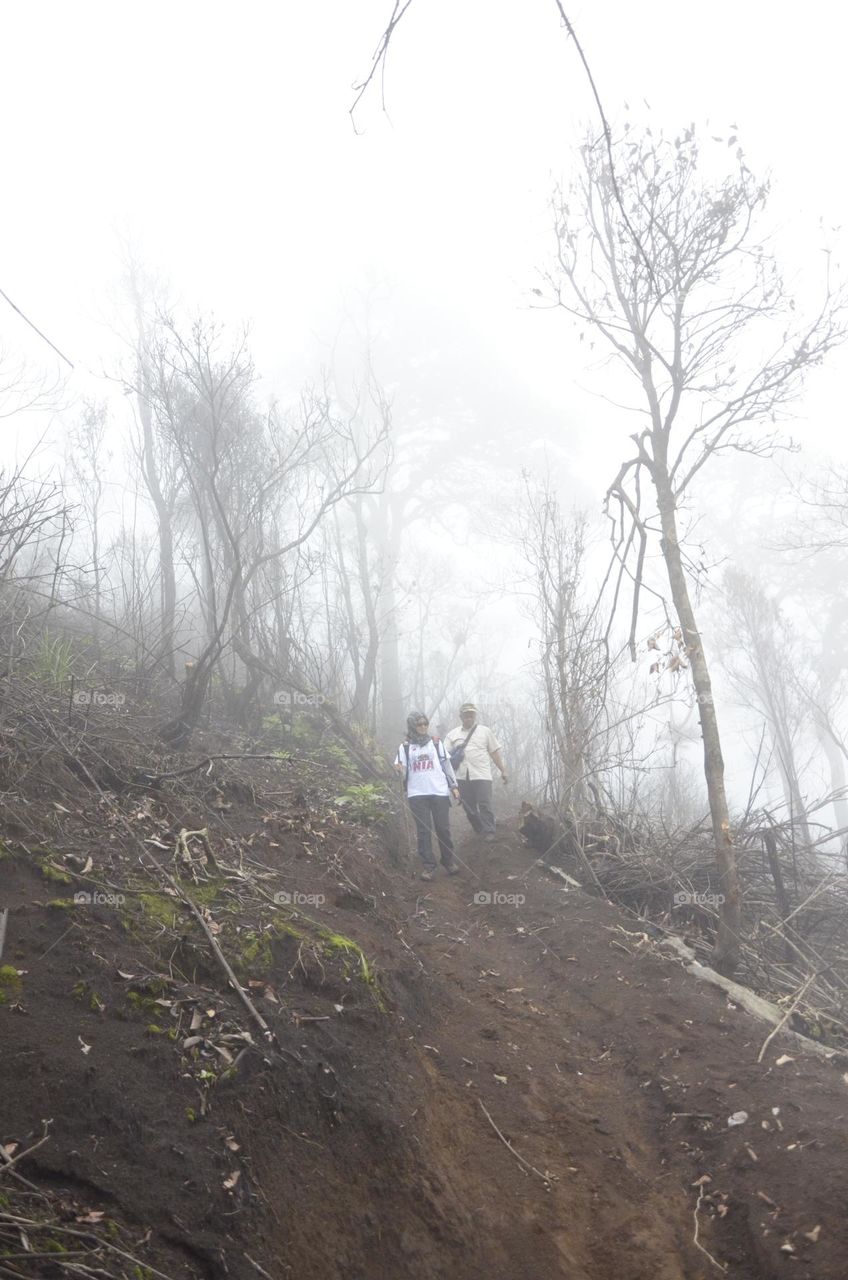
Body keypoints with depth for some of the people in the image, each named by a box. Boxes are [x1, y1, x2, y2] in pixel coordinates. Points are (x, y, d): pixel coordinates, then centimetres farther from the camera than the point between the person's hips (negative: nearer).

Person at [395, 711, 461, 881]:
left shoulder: (436, 743, 10)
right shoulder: (405, 746, 7)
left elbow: (447, 765, 12)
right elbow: (403, 772, 4)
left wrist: (453, 786, 4)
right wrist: (400, 770, -19)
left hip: (439, 791, 1)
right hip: (417, 794, 0)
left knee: (443, 828, 4)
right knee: (423, 830, -1)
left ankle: (449, 861, 20)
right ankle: (428, 866, 2)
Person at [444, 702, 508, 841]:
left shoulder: (485, 731, 8)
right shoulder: (453, 734, 11)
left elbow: (495, 752, 9)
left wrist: (503, 770, 6)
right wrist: (452, 757, -15)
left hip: (481, 775, -2)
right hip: (462, 777, 2)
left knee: (485, 805, -9)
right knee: (469, 807, 7)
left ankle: (489, 832, -2)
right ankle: (480, 831, 22)